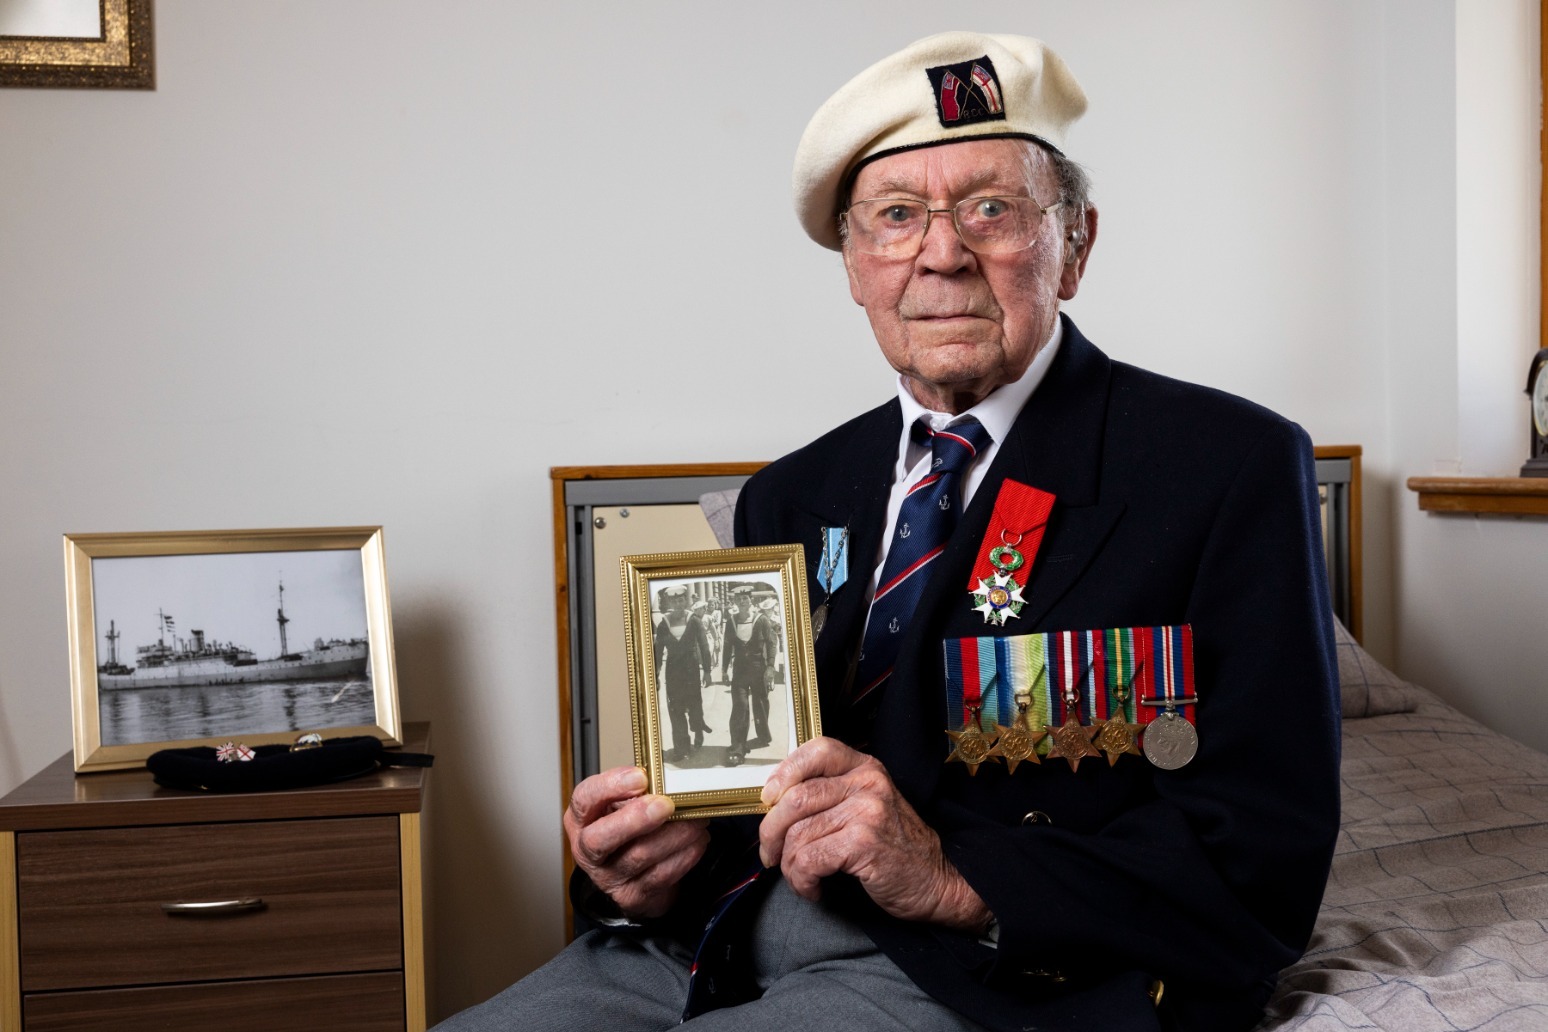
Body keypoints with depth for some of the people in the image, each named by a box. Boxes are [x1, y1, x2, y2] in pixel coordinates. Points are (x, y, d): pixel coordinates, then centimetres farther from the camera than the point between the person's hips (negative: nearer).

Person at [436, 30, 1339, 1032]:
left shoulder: (1234, 468, -3)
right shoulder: (790, 499, 14)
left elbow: (1264, 856, -10)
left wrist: (955, 876, -21)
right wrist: (649, 864, -9)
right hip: (710, 946, 5)